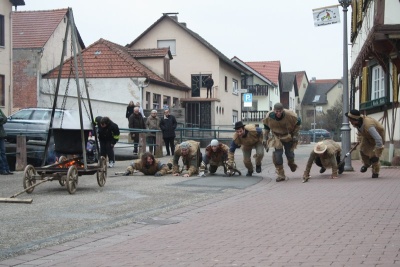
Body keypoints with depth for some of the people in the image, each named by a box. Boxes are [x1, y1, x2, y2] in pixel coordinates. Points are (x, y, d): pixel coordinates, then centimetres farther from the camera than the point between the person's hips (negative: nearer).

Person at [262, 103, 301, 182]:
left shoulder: (290, 115, -28)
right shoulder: (269, 116, -22)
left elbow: (298, 122, -7)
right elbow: (266, 127, 0)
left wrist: (295, 135, -7)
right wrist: (265, 139, 1)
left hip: (288, 136, -1)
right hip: (277, 137, 1)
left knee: (289, 153, 7)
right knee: (277, 155, -9)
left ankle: (291, 164, 46)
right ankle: (281, 175, 2)